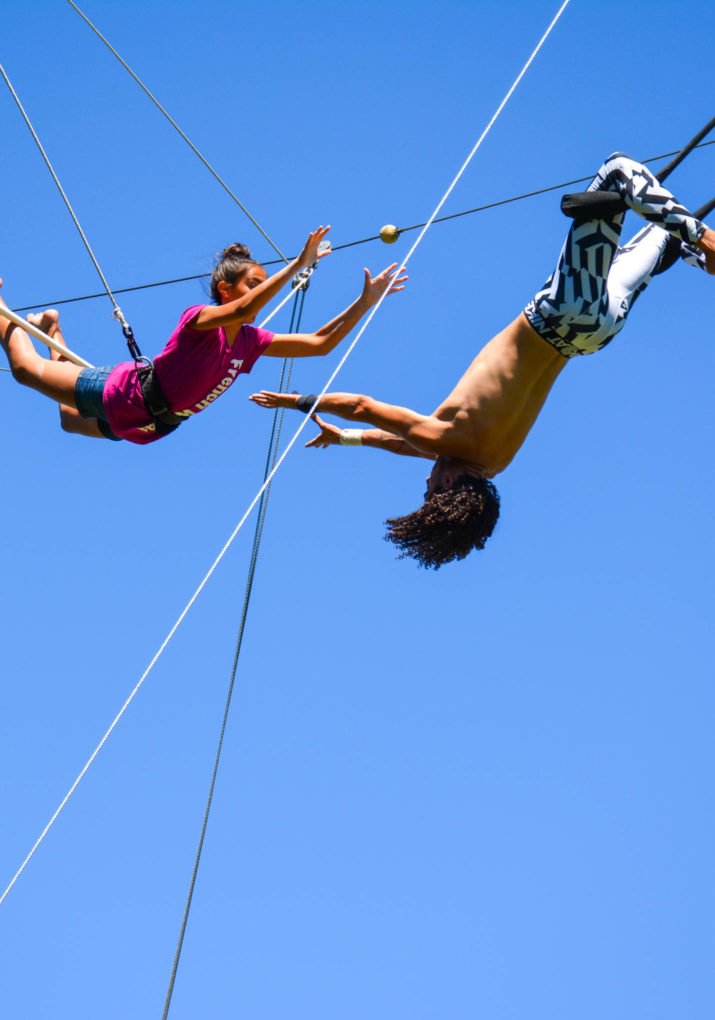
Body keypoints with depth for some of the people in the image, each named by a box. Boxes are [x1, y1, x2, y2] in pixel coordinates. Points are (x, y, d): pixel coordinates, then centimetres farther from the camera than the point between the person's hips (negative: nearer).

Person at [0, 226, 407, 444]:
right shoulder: (198, 319, -30)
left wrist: (365, 302, -17)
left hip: (151, 426, 7)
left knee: (70, 423, 33)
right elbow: (245, 309, -52)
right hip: (122, 397, -7)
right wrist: (298, 264, -57)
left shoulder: (250, 341, -9)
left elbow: (319, 343, -9)